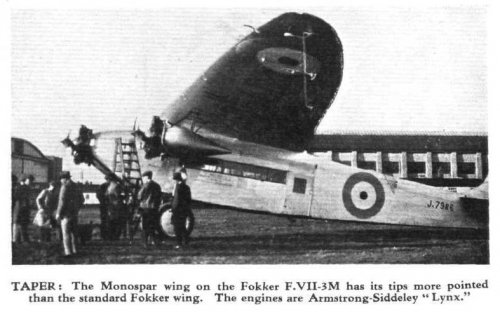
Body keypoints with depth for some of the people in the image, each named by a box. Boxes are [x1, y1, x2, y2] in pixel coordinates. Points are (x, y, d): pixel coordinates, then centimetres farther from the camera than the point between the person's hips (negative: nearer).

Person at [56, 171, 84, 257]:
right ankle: (74, 250, 17)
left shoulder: (65, 187, -14)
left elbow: (62, 201, -18)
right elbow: (81, 199, 18)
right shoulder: (76, 187, 11)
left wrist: (58, 213, -13)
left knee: (66, 233, -5)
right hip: (75, 213, 8)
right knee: (73, 232, 14)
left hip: (66, 214, -8)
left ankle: (68, 252, -7)